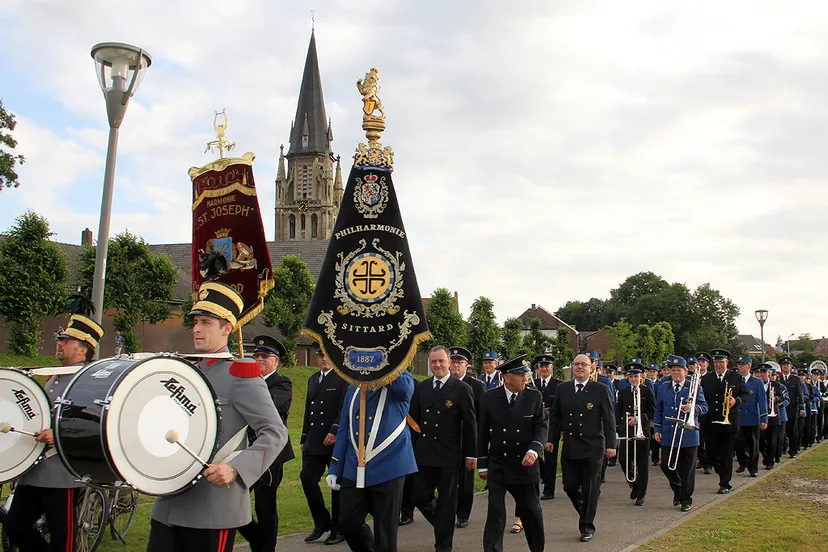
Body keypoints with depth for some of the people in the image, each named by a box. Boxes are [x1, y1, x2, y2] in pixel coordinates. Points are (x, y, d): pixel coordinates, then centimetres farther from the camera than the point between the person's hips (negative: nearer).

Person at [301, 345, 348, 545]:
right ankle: (321, 523, 15)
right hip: (314, 442, 6)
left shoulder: (344, 378, -5)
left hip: (336, 440, -6)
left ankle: (338, 529, 14)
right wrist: (304, 438, 17)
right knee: (307, 478, -1)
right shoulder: (313, 379, 17)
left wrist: (335, 431, -22)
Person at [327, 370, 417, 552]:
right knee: (347, 522, 7)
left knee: (385, 532, 4)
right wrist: (334, 468, 10)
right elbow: (344, 430, 13)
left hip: (388, 469, -4)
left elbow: (405, 387, -30)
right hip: (354, 469, 5)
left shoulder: (401, 380, -2)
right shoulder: (353, 389, 12)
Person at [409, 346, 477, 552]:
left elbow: (470, 424, -4)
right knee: (420, 497, 7)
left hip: (449, 456, -4)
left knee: (446, 502, 4)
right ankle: (443, 525, 33)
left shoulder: (462, 389, -5)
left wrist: (471, 454, -5)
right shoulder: (421, 387, 8)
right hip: (424, 454, 4)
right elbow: (414, 418, 12)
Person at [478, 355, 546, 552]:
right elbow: (482, 432, 3)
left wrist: (534, 450, -21)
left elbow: (542, 426, -3)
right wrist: (482, 464, 3)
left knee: (532, 510, 12)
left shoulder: (534, 396, -1)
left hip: (525, 463, 1)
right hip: (497, 465, -1)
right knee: (495, 513, -3)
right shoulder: (490, 397, -2)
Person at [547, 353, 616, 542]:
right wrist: (551, 439, 5)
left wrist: (610, 444, -7)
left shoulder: (600, 390, -2)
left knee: (590, 489, 3)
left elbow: (609, 419, -2)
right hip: (569, 448, 3)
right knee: (570, 486, 4)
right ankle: (585, 512, 31)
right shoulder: (562, 388, 6)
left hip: (592, 448, -3)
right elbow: (554, 416, 12)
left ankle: (587, 527, 16)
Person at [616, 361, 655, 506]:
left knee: (642, 463, 1)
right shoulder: (623, 392, 10)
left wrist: (639, 419, -15)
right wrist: (617, 429, 2)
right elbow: (618, 412, 11)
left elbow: (653, 412, -1)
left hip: (642, 432, -3)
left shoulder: (647, 391, 1)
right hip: (626, 432, 3)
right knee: (623, 460, -4)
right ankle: (634, 484, 22)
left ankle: (641, 494, 10)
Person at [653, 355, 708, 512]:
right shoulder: (663, 389, 10)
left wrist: (693, 409, -22)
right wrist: (657, 429, 6)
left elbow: (704, 406, -1)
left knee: (687, 469, 2)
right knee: (666, 465, 2)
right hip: (667, 435, 3)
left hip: (688, 435, -3)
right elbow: (658, 410, 14)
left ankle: (686, 499, 14)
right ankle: (677, 490, 26)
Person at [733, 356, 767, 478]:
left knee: (753, 444, 5)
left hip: (752, 419, -1)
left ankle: (753, 468, 17)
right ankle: (743, 463, 21)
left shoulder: (757, 383, 2)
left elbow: (762, 402, -2)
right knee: (738, 442, -2)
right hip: (737, 419, 1)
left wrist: (764, 419, -7)